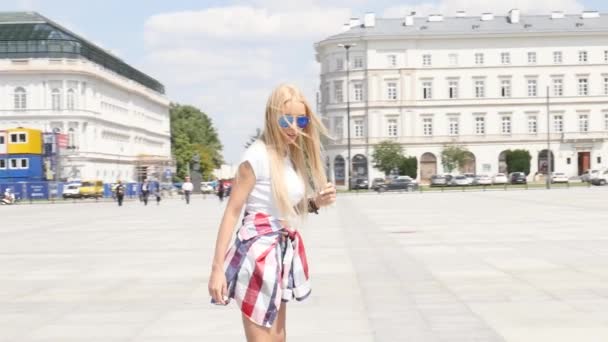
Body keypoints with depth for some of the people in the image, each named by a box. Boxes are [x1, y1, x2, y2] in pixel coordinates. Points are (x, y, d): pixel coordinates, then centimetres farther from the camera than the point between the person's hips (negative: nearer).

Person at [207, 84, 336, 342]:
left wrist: (317, 202, -2)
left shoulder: (292, 156, 9)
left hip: (284, 250, 8)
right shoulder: (258, 156, -14)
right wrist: (217, 267, -18)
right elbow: (232, 212, -15)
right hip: (258, 252, -8)